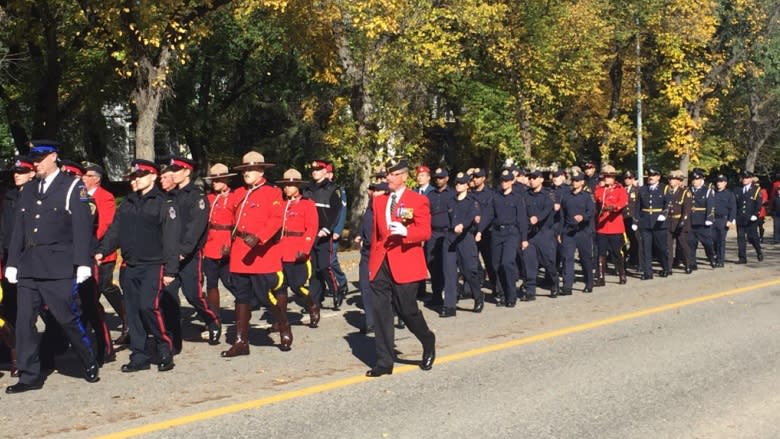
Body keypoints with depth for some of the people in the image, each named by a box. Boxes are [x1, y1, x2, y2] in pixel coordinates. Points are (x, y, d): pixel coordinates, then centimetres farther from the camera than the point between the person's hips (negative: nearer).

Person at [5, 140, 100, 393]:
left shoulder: (72, 187, -1)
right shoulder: (28, 190, 16)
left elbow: (82, 227, -7)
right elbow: (19, 228, 16)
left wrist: (83, 264, -13)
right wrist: (12, 262, 12)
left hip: (59, 268, -5)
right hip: (28, 267, 6)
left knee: (68, 319, -2)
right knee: (24, 321, 2)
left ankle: (89, 364, 18)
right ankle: (30, 376, 9)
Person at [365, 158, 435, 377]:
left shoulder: (418, 201, -2)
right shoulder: (379, 201, 13)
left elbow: (425, 232, -9)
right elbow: (376, 232, 16)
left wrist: (405, 231, -27)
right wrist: (372, 261, 13)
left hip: (405, 264, -5)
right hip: (381, 265, 5)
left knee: (407, 310, -1)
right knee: (381, 312, 1)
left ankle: (428, 343, 29)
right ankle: (384, 361, 6)